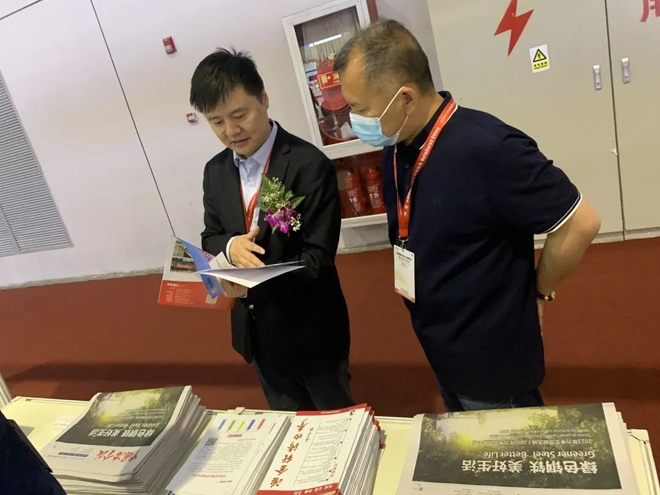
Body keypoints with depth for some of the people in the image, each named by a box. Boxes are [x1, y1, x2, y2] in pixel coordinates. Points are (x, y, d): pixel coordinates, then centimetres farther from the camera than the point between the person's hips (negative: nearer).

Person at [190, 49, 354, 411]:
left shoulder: (310, 165, -20)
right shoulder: (215, 171, 1)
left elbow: (316, 258, -21)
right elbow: (210, 237, 6)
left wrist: (255, 282, -35)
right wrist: (229, 246, -18)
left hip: (309, 327, -5)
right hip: (256, 328, 6)